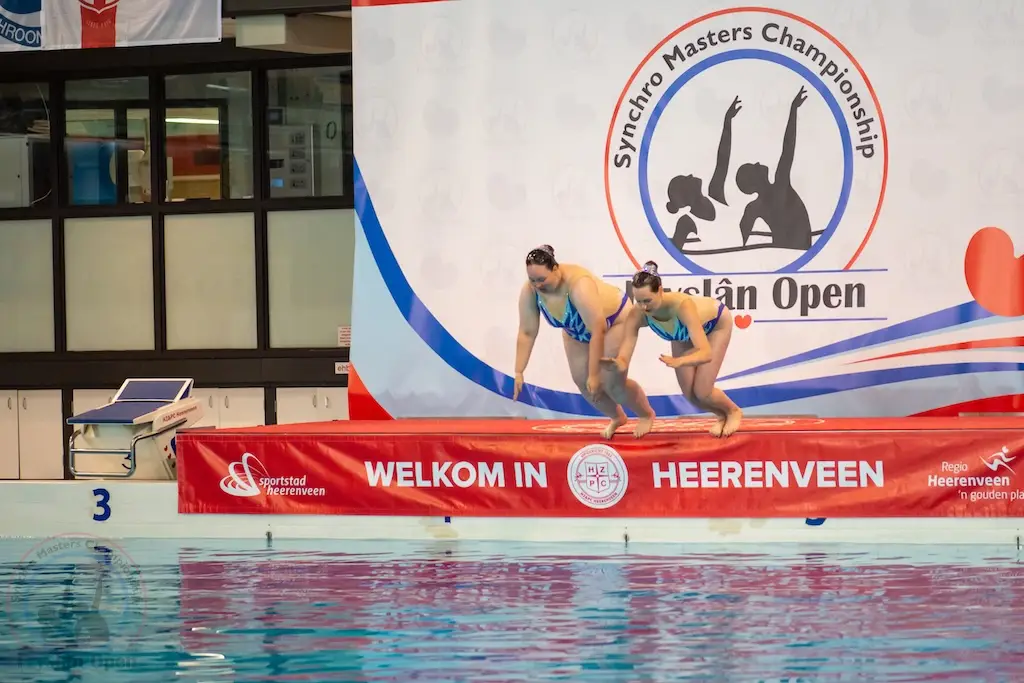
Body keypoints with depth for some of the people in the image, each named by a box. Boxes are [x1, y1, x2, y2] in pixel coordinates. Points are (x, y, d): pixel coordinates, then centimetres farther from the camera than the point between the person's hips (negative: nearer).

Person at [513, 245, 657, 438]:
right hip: (577, 331, 6)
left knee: (611, 382, -8)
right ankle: (617, 417, 30)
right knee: (581, 381, 2)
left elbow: (598, 331, -41)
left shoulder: (578, 285, -44)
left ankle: (646, 415, 22)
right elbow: (526, 333, -19)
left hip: (614, 320, -6)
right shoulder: (530, 291, -27)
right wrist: (519, 372, -21)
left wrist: (594, 374, -39)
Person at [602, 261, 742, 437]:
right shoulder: (637, 315, -36)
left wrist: (678, 362, -72)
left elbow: (706, 353, -54)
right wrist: (616, 363, -61)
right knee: (690, 395, 2)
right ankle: (722, 416, 34)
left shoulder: (682, 305, -48)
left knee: (702, 392, -10)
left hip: (716, 323, -4)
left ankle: (734, 411, 23)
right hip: (684, 332, 4)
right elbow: (624, 360, -37)